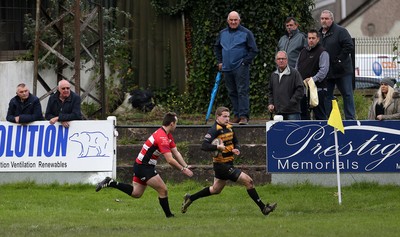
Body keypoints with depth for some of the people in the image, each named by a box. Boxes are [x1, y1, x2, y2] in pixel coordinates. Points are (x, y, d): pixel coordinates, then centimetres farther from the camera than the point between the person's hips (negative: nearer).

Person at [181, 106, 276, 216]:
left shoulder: (229, 128, 9)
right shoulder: (214, 130, -17)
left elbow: (235, 142, 21)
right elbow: (204, 146, -25)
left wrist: (236, 149, 0)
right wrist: (218, 147, -35)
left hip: (228, 164, 10)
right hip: (221, 165, -10)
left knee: (216, 189, 24)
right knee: (248, 181, -11)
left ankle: (190, 198, 36)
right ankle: (263, 208, -5)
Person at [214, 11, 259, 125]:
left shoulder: (246, 33, -3)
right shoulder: (223, 33, 12)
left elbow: (254, 50, -2)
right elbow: (217, 47, 27)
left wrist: (245, 62, -9)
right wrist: (220, 61, 17)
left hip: (241, 68, -6)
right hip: (227, 68, 6)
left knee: (242, 91, -10)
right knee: (232, 93, 9)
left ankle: (244, 116, -13)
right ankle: (237, 115, 15)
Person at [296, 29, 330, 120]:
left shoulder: (322, 53, -5)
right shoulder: (303, 52, 18)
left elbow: (324, 70, -15)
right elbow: (297, 68, 24)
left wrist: (313, 79, -24)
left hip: (318, 89, -8)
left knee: (319, 115, -6)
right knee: (303, 114, 12)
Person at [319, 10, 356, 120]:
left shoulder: (340, 31, -8)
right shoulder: (319, 33, 12)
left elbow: (349, 46, -16)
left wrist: (339, 60, -18)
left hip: (342, 70, -6)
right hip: (326, 72, 6)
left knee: (347, 94, 0)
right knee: (327, 95, 7)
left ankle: (350, 118, 2)